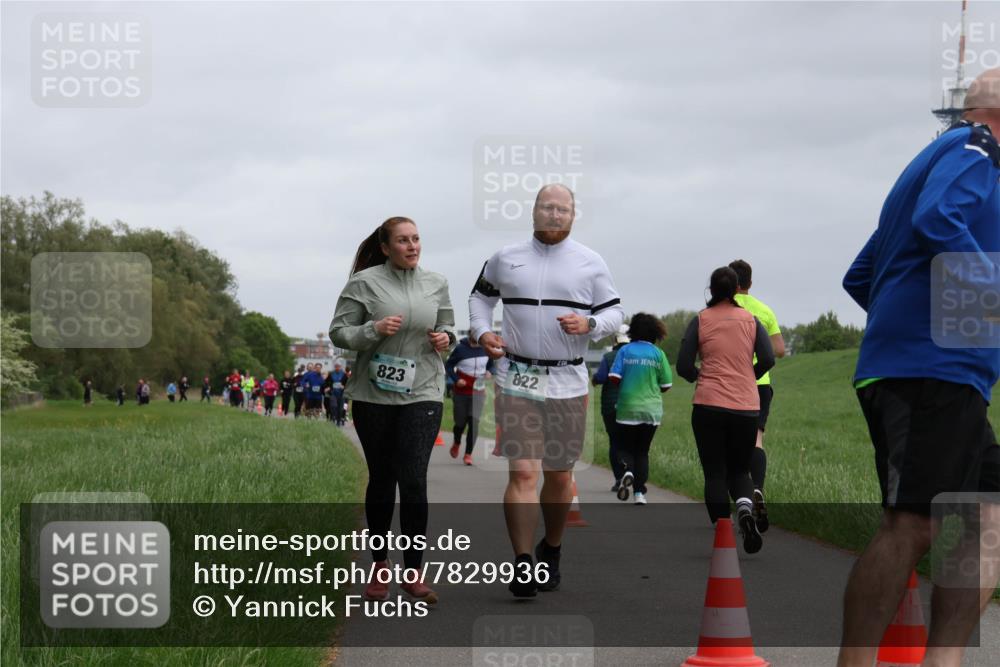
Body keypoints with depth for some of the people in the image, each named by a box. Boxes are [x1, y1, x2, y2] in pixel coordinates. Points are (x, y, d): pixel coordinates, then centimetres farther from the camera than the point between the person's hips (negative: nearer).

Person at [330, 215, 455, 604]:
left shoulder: (436, 284, 8)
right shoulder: (365, 282, -3)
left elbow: (446, 327, 22)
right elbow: (338, 332, -3)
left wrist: (445, 338, -1)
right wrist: (374, 330, -20)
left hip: (422, 394, 1)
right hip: (373, 395, -1)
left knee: (414, 481, -10)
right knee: (380, 480, 10)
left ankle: (413, 572, -4)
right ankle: (379, 565, 25)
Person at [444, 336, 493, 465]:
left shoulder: (485, 348, -1)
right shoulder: (460, 348, -10)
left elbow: (491, 364, 14)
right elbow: (448, 365, -3)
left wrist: (489, 372, -8)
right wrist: (456, 379, -17)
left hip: (478, 393, 2)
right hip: (461, 392, -2)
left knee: (474, 422, -9)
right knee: (460, 422, 7)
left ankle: (468, 454, 1)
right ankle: (456, 443, 40)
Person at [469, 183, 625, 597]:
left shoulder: (591, 264, 5)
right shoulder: (505, 259, 7)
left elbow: (614, 313, 7)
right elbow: (480, 295, 21)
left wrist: (589, 324, -14)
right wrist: (482, 331, 3)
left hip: (567, 382, 1)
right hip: (516, 379, -1)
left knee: (560, 475, 10)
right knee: (522, 472, -13)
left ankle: (551, 552, 31)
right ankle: (523, 565, -14)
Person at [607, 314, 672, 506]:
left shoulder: (625, 351, -4)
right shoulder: (658, 354, -3)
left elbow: (614, 378, -10)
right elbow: (666, 385, -1)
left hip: (627, 409, -1)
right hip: (652, 410, 1)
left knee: (626, 448, 11)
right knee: (642, 451, 12)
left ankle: (627, 470, -21)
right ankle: (640, 493, 5)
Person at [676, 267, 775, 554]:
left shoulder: (700, 321, 2)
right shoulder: (751, 320, 6)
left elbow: (683, 366, -4)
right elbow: (767, 359, -3)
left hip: (708, 405, -2)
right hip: (746, 407, 2)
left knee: (715, 473, 4)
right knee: (739, 470, 15)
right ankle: (745, 508, -16)